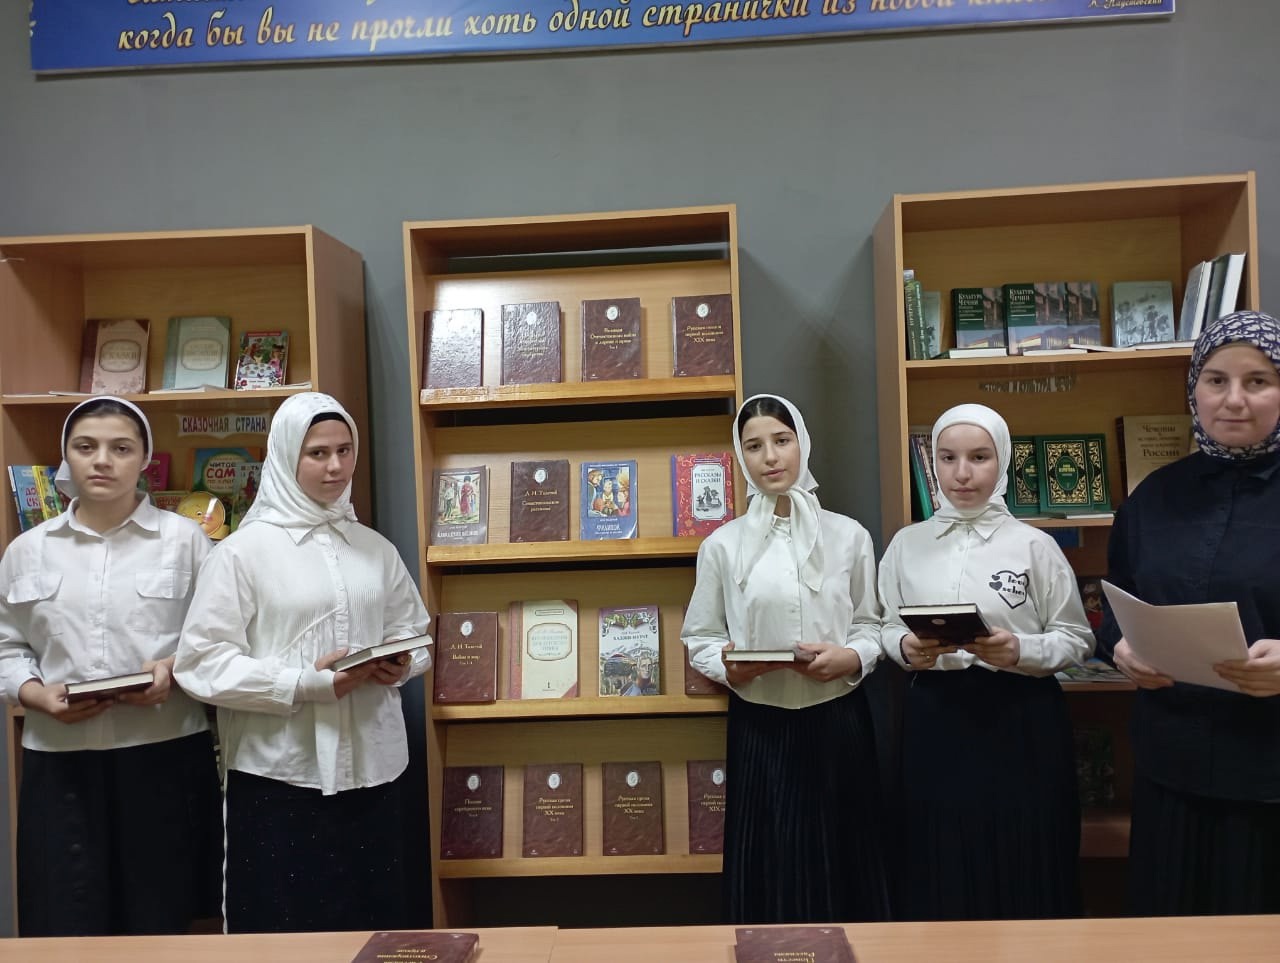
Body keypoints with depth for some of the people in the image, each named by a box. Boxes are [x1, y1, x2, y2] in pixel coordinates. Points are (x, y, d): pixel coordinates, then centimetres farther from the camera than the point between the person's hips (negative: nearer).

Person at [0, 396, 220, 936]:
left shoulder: (184, 539, 0)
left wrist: (176, 669, -15)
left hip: (166, 756, -2)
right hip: (60, 762, 2)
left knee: (161, 925, 7)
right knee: (68, 930, 7)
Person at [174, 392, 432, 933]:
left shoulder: (375, 548, 8)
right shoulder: (244, 551, -6)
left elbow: (413, 630, 16)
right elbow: (201, 661, -11)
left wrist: (402, 665, -6)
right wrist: (305, 684, -18)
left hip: (370, 766, 4)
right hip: (279, 773, -4)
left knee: (371, 926, 12)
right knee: (283, 926, 7)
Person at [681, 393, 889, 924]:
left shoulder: (849, 535, 1)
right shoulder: (721, 544, -1)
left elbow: (872, 625, 7)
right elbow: (699, 638, 3)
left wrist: (849, 658, -13)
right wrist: (729, 667, -16)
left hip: (837, 723, 1)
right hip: (759, 728, 0)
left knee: (841, 865, 10)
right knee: (768, 870, 8)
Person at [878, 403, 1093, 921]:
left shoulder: (1035, 544, -3)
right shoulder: (907, 543, 4)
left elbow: (1077, 638, 1)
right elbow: (887, 628, 9)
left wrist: (1020, 651, -17)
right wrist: (906, 649, -12)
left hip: (1021, 722, -2)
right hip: (935, 721, 2)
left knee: (1023, 874, 7)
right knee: (942, 876, 10)